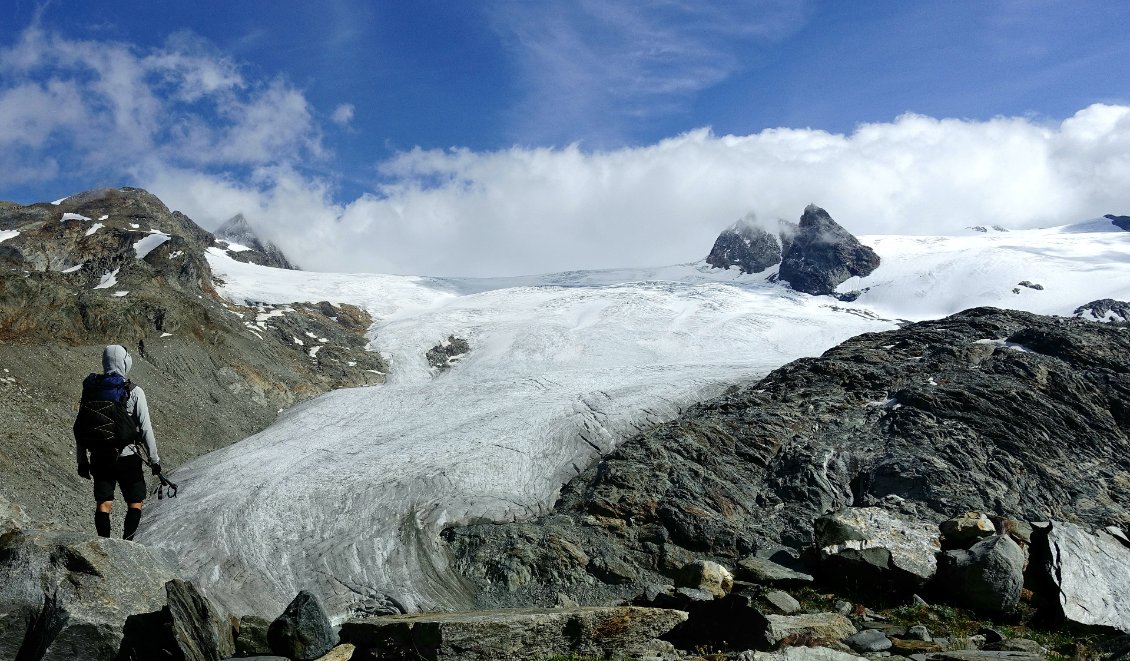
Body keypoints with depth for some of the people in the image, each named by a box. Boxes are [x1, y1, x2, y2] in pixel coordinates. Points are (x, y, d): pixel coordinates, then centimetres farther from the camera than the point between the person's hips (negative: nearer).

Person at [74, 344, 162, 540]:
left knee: (103, 504, 11)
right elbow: (145, 429, -9)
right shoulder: (134, 392, -10)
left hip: (99, 458, 3)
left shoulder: (91, 389, 2)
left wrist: (82, 461, 15)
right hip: (127, 457, -3)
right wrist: (154, 459, 0)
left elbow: (79, 428, 6)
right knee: (135, 503, 9)